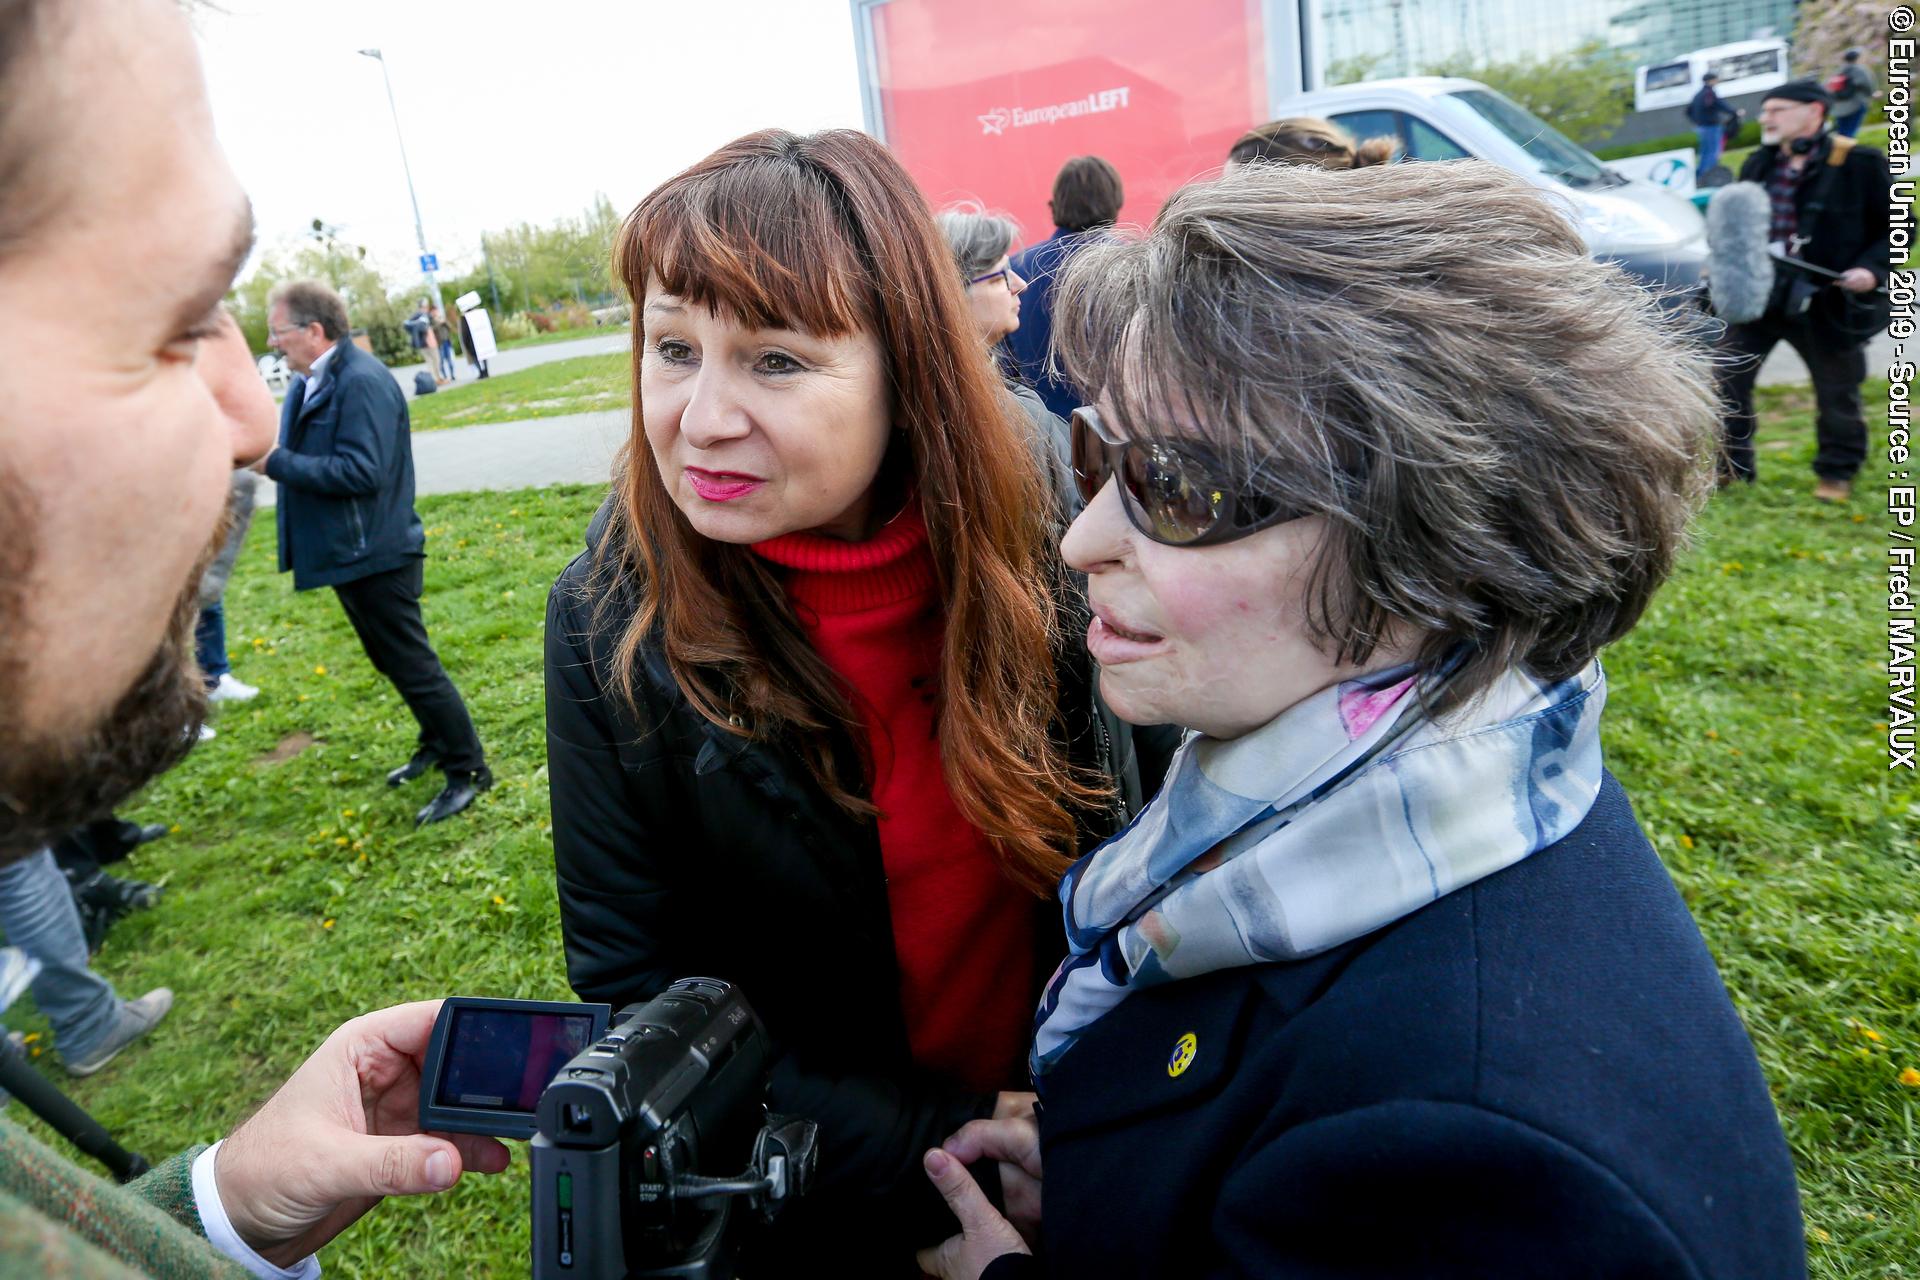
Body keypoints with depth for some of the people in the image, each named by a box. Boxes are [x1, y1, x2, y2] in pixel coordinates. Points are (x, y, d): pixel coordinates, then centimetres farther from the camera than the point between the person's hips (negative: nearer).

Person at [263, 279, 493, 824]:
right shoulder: (311, 380, 9)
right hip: (349, 552, 10)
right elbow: (312, 454, 14)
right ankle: (439, 743, 36)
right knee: (392, 661, 20)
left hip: (375, 554, -10)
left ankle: (468, 770, 8)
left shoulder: (361, 382, -21)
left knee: (412, 665, -3)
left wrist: (277, 463, -25)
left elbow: (361, 471, -29)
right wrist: (264, 451, -2)